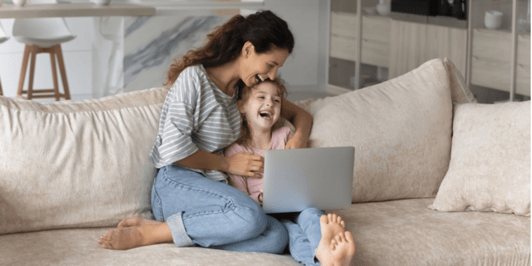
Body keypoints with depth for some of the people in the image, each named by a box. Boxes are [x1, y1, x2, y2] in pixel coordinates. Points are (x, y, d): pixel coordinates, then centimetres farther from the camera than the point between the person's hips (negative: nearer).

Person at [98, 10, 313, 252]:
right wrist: (227, 164, -5)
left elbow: (300, 115, 26)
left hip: (211, 191, 7)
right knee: (250, 217, -36)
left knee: (276, 237, -25)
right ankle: (146, 233, -22)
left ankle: (157, 225, -19)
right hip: (176, 184, -7)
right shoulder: (195, 78, -7)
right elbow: (174, 149, -14)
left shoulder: (244, 87, 17)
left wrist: (299, 138, 2)